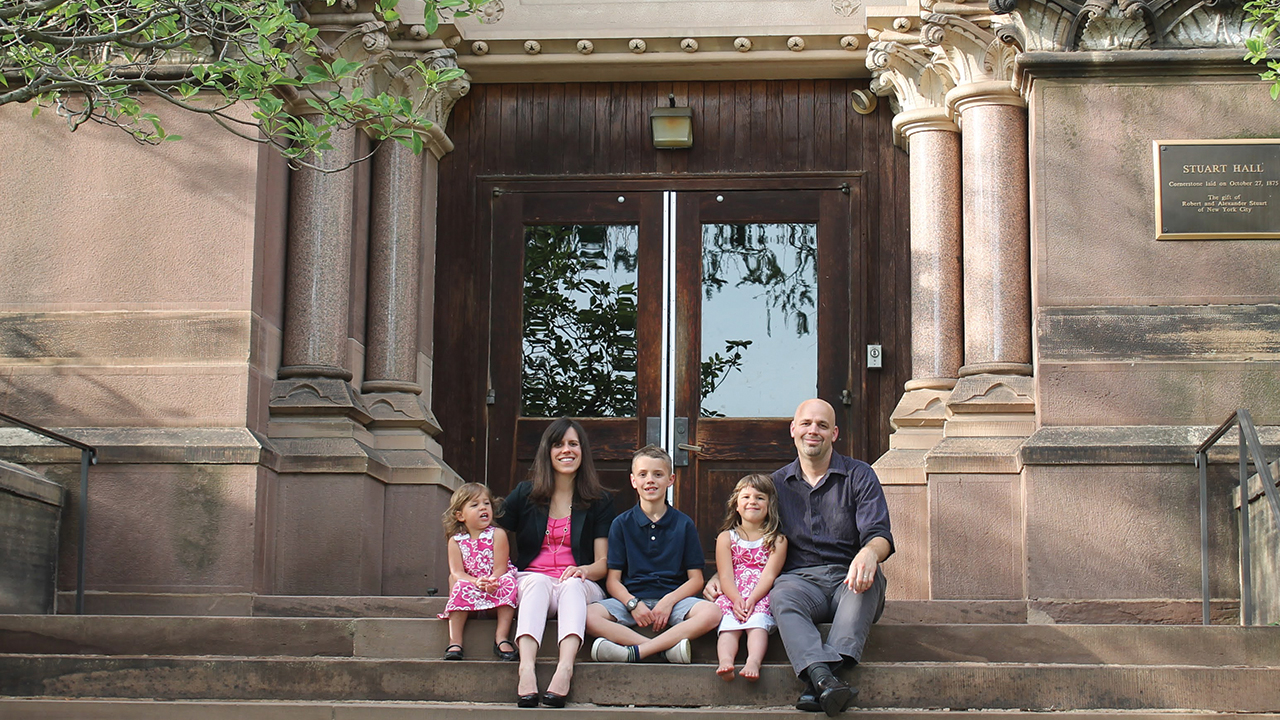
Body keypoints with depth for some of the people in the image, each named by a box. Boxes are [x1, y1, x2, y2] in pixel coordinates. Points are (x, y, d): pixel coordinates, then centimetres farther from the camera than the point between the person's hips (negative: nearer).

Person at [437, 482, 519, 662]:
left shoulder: (497, 535, -3)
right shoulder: (455, 541, 2)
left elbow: (500, 568, -10)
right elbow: (456, 573, -8)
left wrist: (491, 583, -32)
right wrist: (477, 582, -28)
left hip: (496, 585, -1)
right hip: (471, 589, 1)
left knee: (508, 581, -30)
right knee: (461, 586, -30)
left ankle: (502, 637, -29)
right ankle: (454, 641, -30)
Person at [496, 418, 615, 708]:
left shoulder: (600, 501, 12)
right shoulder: (525, 494, 13)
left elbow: (603, 562, 4)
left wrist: (584, 571, -19)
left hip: (580, 585, 0)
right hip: (531, 582, 0)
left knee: (572, 584, -35)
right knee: (537, 582, -35)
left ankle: (565, 667, -58)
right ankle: (526, 667, -58)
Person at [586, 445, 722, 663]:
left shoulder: (684, 524, 9)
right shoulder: (621, 524, 10)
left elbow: (696, 579, 5)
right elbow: (613, 580, 4)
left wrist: (669, 601, -13)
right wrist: (633, 604, -16)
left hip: (673, 598, 0)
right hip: (632, 598, 0)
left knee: (711, 613, -31)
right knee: (589, 616, -30)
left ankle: (633, 652, -34)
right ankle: (669, 646, -33)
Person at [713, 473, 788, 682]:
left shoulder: (777, 540, 11)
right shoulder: (726, 538, 15)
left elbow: (769, 575, -2)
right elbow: (726, 576, 3)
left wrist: (752, 599, -19)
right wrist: (737, 600, -17)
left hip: (762, 598, -1)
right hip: (732, 597, 1)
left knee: (758, 622, -31)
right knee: (729, 625, -28)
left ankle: (754, 660, -54)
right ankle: (725, 660, -52)